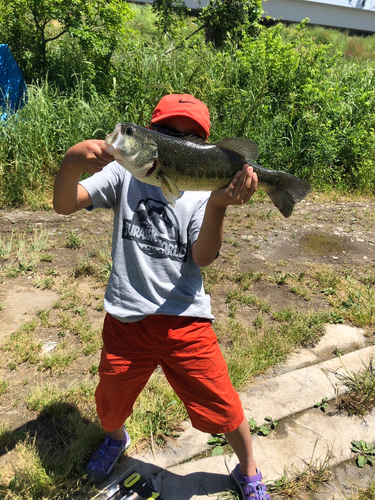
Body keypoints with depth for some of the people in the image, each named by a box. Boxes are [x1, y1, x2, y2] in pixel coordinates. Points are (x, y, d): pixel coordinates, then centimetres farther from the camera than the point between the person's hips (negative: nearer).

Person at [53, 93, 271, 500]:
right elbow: (64, 205, -10)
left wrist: (218, 205, -30)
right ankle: (115, 439, 60)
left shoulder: (203, 189, -1)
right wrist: (71, 162, -31)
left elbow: (203, 257, -13)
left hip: (184, 319, -1)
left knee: (222, 406, 7)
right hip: (125, 318, 2)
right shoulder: (125, 173, -1)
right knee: (111, 401, 22)